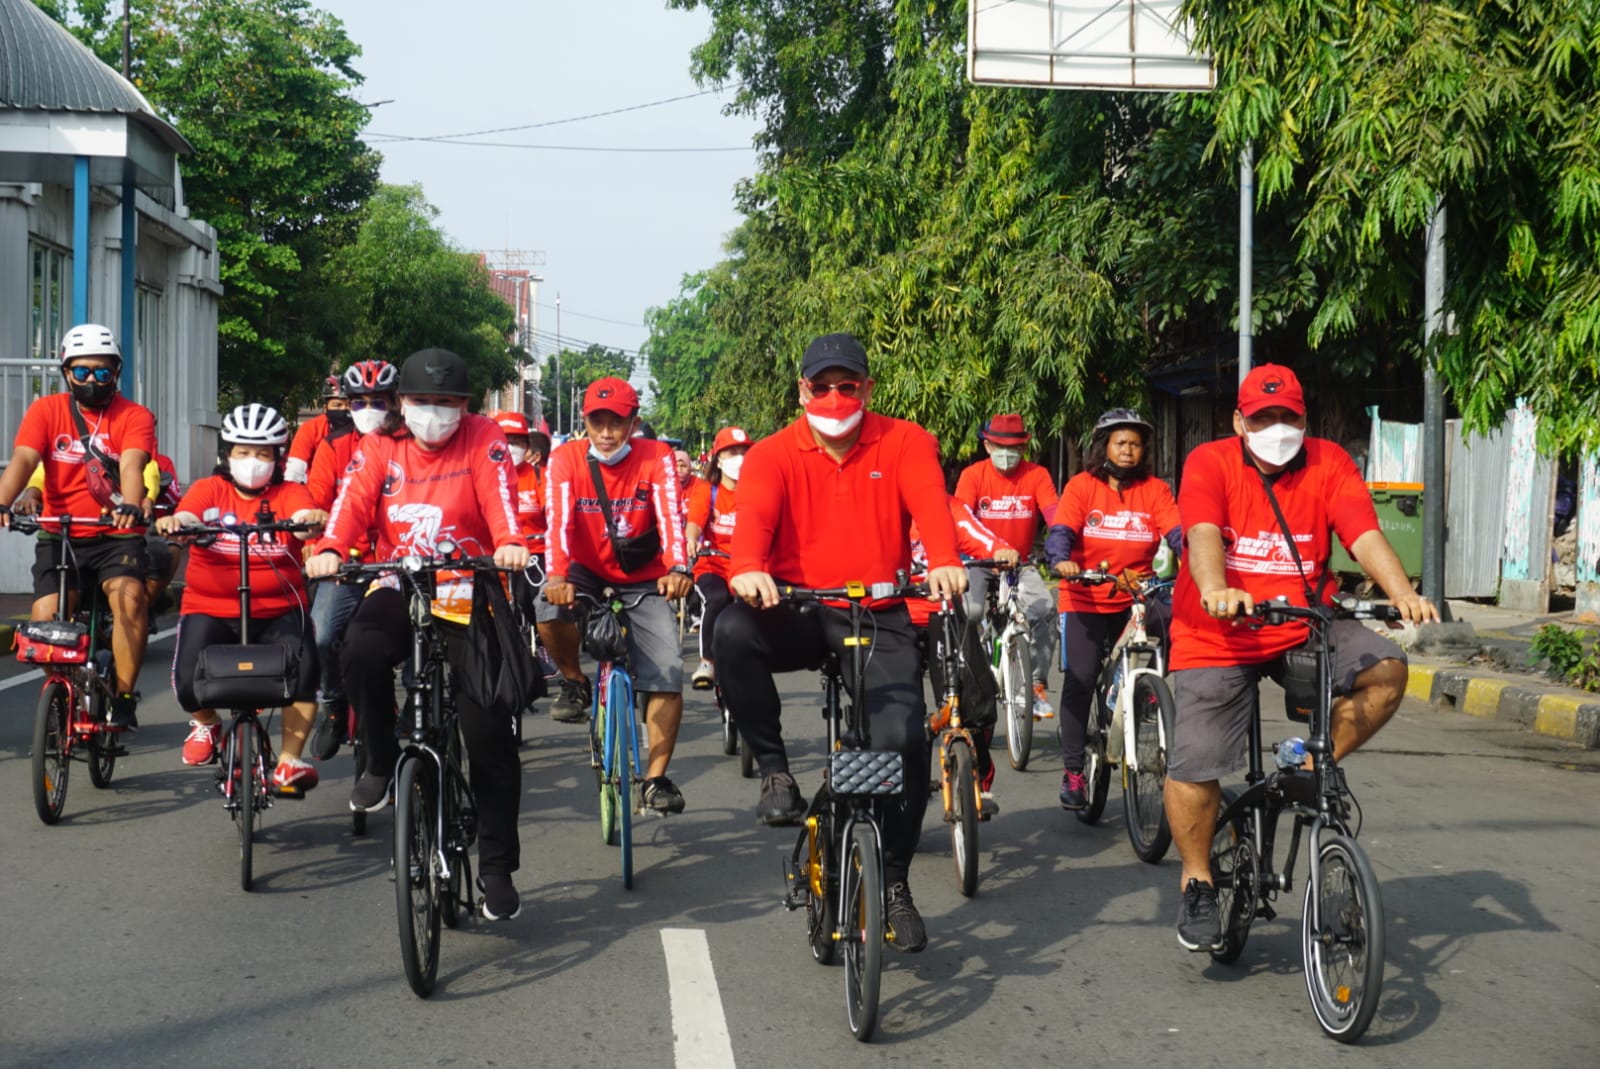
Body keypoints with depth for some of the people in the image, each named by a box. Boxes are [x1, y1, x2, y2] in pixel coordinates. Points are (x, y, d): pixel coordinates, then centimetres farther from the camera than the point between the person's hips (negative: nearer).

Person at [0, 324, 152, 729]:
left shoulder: (135, 417, -2)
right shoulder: (45, 411, 2)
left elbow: (131, 465, -20)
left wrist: (130, 506, -41)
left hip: (116, 535, -2)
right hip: (59, 536, 2)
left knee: (130, 597, -28)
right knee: (45, 619, -15)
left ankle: (124, 697, -14)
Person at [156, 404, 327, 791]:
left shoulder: (289, 494, 4)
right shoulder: (209, 490, 5)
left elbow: (302, 521, -18)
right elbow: (186, 518, -15)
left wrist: (314, 521, -43)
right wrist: (172, 523, -40)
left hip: (278, 610, 0)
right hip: (211, 609, 0)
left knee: (304, 670, -24)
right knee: (189, 681, -20)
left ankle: (289, 761, -4)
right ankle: (206, 724, 19)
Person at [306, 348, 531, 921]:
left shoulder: (483, 440, -2)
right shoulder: (379, 448, 4)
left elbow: (498, 496, -18)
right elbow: (353, 502, -11)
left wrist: (510, 544, -39)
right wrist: (330, 549, -32)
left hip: (469, 597, -1)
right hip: (400, 587, 1)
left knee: (490, 733, -4)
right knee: (361, 650, -33)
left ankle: (497, 869, 8)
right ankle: (382, 762, -6)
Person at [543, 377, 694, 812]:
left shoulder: (656, 457, -13)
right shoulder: (566, 458, -13)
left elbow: (669, 515, -27)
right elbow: (558, 519, -27)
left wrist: (677, 569, -45)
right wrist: (557, 576, -44)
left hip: (644, 579, 0)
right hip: (589, 572, 0)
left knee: (667, 670, -15)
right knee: (551, 606, -33)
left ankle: (656, 778, -4)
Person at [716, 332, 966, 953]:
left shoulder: (903, 442, 2)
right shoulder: (773, 455, 1)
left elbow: (929, 500, -17)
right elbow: (754, 512, -18)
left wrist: (944, 562, -38)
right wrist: (747, 568, -41)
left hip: (878, 618, 0)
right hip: (797, 612, 0)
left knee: (905, 738, -17)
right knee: (734, 632, -33)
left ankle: (894, 883, 6)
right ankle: (774, 769, -12)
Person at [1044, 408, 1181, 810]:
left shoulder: (1155, 490, 3)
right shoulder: (1082, 486, -1)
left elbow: (1178, 532, -10)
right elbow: (1061, 531, -12)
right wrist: (1061, 561, -34)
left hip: (1136, 596, 1)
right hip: (1086, 599, -1)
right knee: (1081, 678, -7)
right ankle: (1073, 769, 5)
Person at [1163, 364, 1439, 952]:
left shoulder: (1329, 464, -2)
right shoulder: (1210, 462, -8)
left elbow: (1365, 534, -15)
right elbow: (1204, 534, -26)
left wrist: (1402, 593, -34)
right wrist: (1216, 590, -47)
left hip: (1303, 628, 2)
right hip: (1217, 637, -2)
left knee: (1386, 670, -22)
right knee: (1195, 766, -6)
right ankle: (1196, 883, 16)